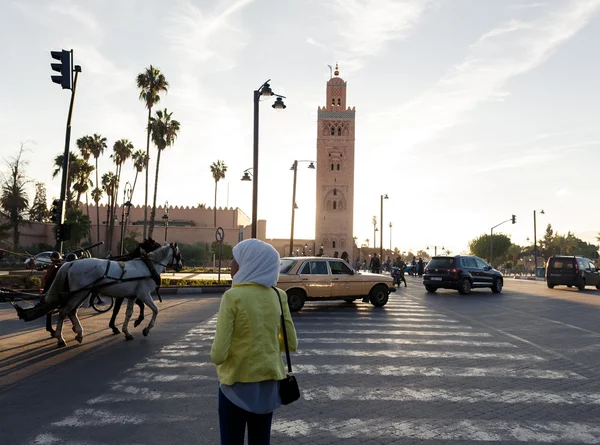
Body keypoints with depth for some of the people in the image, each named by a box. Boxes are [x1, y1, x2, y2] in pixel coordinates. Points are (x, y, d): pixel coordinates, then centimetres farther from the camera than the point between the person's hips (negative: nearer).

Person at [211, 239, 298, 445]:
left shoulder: (233, 296, -18)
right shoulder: (278, 296, -2)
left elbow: (218, 354, -19)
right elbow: (291, 344, 5)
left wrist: (216, 355, 2)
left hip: (238, 384, -5)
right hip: (269, 383, 5)